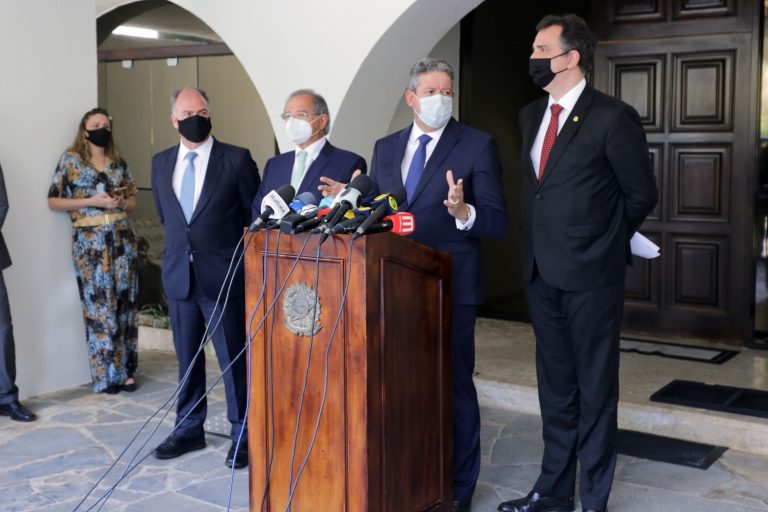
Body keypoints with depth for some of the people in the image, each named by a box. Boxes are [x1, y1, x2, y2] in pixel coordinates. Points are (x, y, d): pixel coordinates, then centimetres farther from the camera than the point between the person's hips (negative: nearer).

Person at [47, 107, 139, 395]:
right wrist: (93, 201, -11)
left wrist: (121, 202, -5)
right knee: (99, 305, -3)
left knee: (125, 302, 2)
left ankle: (125, 370, 11)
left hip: (122, 237, 4)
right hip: (89, 240, -4)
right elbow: (53, 201, -2)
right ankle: (106, 375, 6)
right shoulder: (71, 160, 2)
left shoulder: (118, 161, 13)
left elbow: (133, 201, 19)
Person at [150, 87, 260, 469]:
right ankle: (189, 429, 26)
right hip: (179, 275, 4)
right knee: (187, 357, 13)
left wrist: (222, 248, 3)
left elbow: (255, 216, 0)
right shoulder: (161, 163, 10)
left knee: (234, 358, 2)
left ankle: (243, 434, 14)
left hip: (224, 276, -4)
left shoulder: (237, 160, -5)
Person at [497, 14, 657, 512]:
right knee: (555, 387, 16)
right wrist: (540, 240, 11)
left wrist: (603, 241, 6)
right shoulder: (531, 115, 10)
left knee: (596, 389, 5)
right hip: (542, 274, 7)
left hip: (591, 275, -7)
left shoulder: (612, 117, -12)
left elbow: (641, 194, -4)